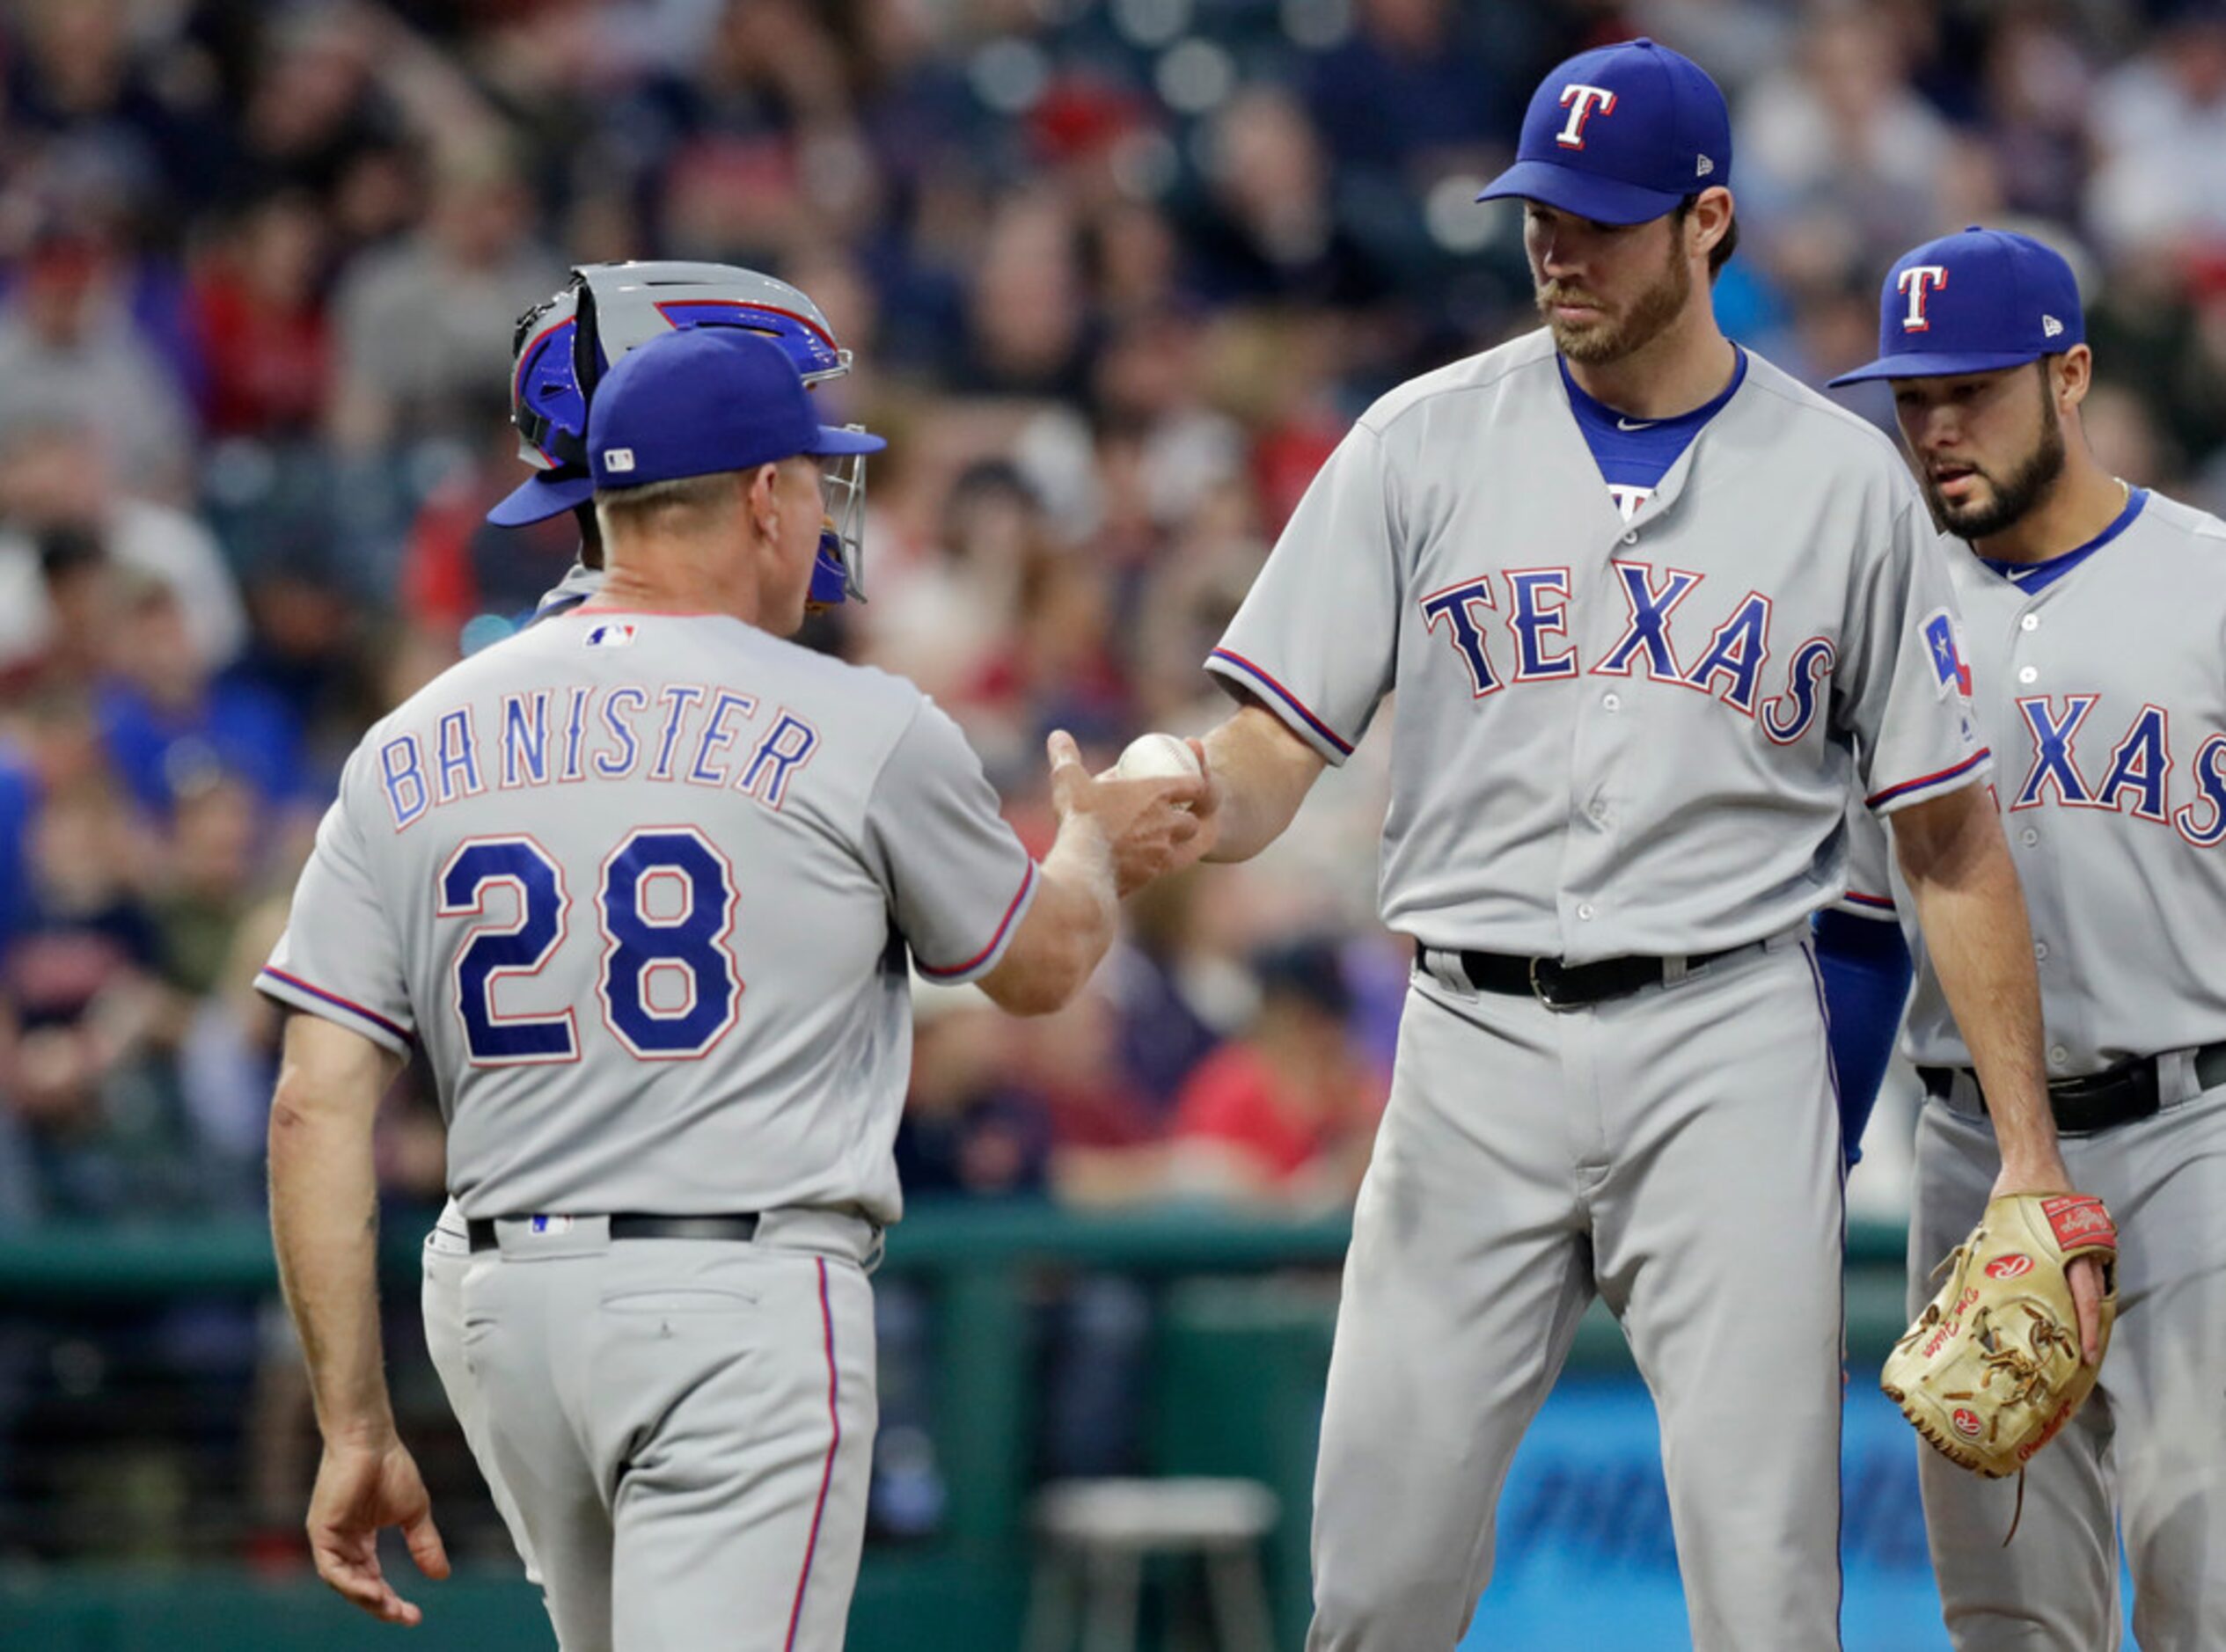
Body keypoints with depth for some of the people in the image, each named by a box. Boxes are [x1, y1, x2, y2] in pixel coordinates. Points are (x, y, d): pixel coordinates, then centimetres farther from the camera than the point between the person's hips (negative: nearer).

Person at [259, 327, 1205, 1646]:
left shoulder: (409, 751, 8)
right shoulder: (862, 731, -2)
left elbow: (319, 1105, 2)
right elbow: (1045, 964, 15)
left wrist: (356, 1427, 6)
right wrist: (1096, 844, 38)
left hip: (514, 1311, 6)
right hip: (749, 1293, -5)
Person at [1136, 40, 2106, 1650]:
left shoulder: (1843, 479, 4)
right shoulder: (1423, 444, 5)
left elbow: (1951, 835, 6)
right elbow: (1269, 757, 0)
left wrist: (2030, 1151, 1)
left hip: (1730, 1048, -1)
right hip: (1477, 1045, 1)